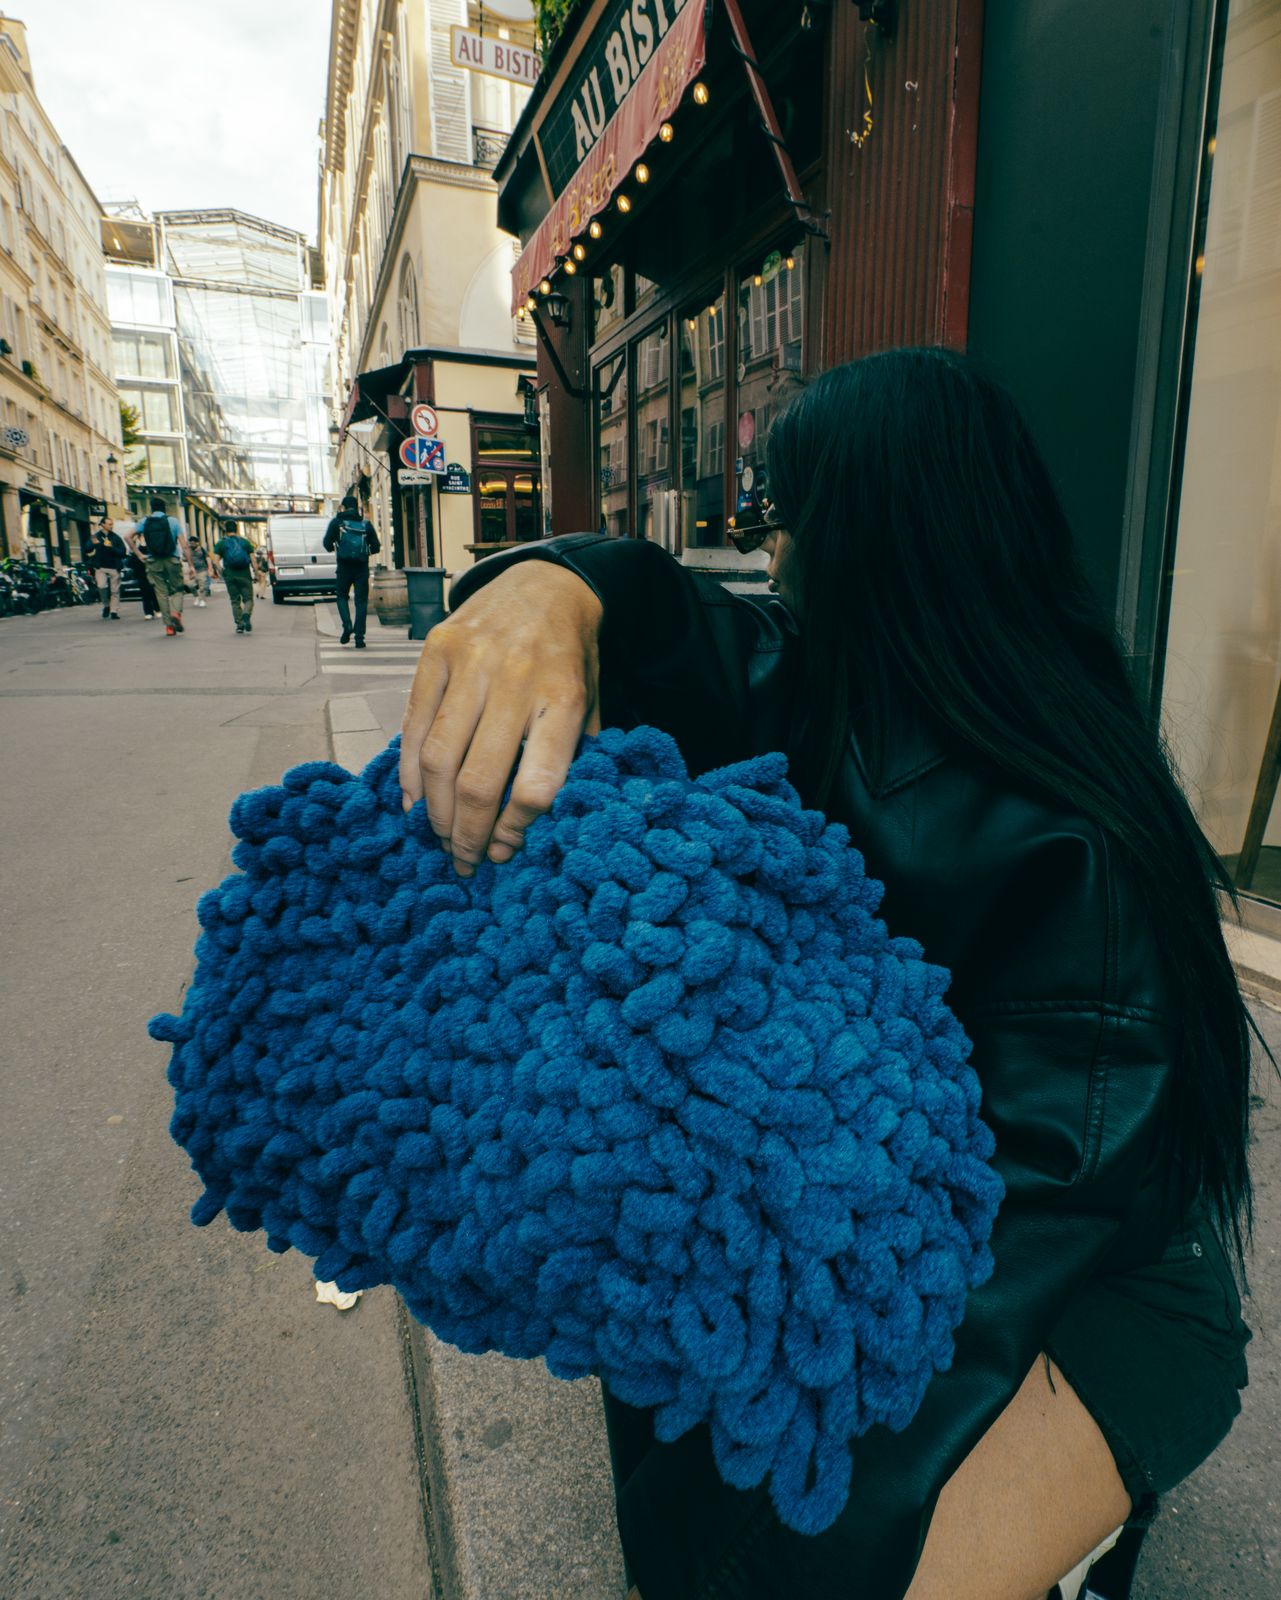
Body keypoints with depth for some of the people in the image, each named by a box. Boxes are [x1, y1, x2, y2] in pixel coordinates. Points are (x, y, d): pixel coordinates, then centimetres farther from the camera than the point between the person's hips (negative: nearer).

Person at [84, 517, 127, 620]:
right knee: (102, 586, -19)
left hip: (114, 567, 1)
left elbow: (123, 552, -2)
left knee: (115, 591, 2)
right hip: (100, 567, -1)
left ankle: (113, 611, 9)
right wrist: (94, 544, -24)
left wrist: (111, 547, -16)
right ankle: (106, 605, 3)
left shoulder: (116, 538, 4)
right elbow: (88, 551, -4)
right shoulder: (95, 536, 3)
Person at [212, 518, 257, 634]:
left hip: (230, 575, 0)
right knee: (248, 599, 3)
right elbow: (252, 559, -1)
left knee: (235, 601, 10)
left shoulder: (221, 543, 6)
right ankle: (246, 615, -27)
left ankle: (239, 624, 2)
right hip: (244, 575, 0)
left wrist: (221, 572, 6)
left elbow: (216, 560, -5)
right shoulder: (245, 541, 8)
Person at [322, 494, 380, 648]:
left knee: (342, 596, 18)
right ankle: (359, 637, -1)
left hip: (344, 567, -1)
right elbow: (375, 547, 4)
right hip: (362, 568, 1)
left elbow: (327, 543, -3)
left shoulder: (336, 522, 1)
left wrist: (334, 548, 19)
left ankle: (347, 625, -5)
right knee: (361, 602, 4)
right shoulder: (366, 524, 5)